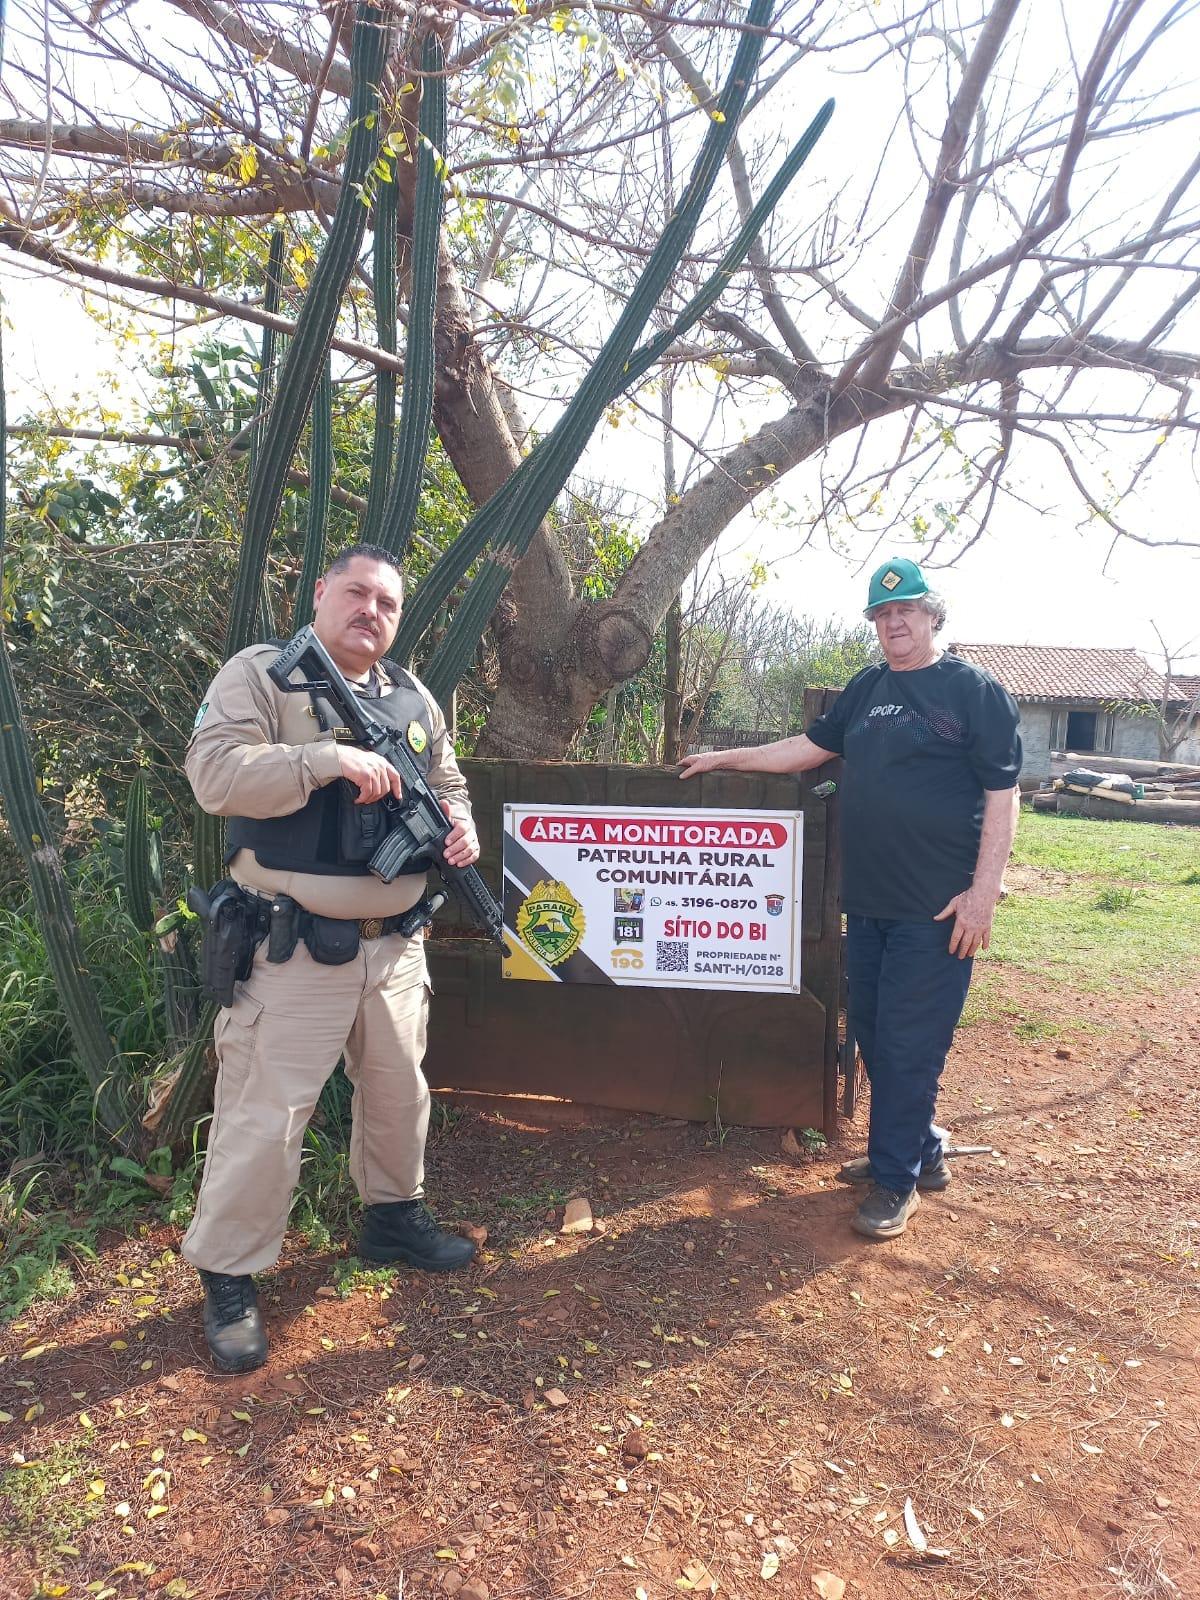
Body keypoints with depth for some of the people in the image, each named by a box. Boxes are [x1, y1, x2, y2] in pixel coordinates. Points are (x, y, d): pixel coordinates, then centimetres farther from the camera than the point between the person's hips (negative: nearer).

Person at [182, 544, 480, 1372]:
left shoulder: (415, 697, 11)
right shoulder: (261, 673, -6)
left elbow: (448, 786, 19)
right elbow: (215, 773, -19)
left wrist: (461, 828, -3)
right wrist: (329, 758, -27)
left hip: (394, 944, 6)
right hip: (294, 950, -6)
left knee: (399, 1092, 20)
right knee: (265, 1115, 0)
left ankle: (394, 1215, 42)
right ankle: (228, 1277, 20)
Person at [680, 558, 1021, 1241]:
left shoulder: (976, 690, -5)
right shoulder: (867, 689, 14)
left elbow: (1002, 794, -9)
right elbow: (809, 748, 22)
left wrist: (984, 889, -16)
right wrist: (725, 758, 20)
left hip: (938, 906, -7)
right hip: (868, 898, 7)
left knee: (909, 1043, -1)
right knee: (873, 1031, 13)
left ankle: (897, 1180, 14)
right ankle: (923, 1150, 31)